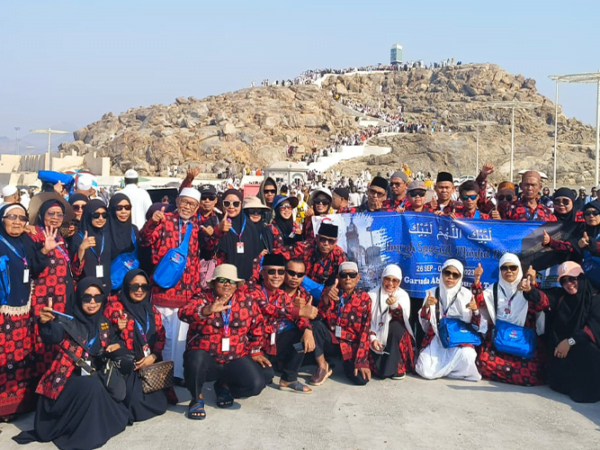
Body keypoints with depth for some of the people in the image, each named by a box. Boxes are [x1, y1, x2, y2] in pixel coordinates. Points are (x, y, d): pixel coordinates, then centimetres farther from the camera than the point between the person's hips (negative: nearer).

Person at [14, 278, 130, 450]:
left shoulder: (104, 324, 6)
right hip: (68, 379, -5)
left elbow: (113, 340, 23)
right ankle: (81, 435, -17)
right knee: (89, 387, -34)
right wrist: (45, 323, -56)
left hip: (92, 376, 6)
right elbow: (52, 335, -32)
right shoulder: (68, 323, -11)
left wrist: (117, 346, -2)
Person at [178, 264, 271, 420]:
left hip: (235, 360, 3)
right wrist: (207, 310, -51)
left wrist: (255, 351, 12)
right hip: (206, 359, -3)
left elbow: (257, 327, 14)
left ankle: (224, 386, 16)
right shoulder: (203, 299, -11)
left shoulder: (247, 301, -1)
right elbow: (184, 313, -33)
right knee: (195, 359, -36)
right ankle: (197, 398, -5)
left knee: (256, 385, -19)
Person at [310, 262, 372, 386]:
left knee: (361, 379, -23)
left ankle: (346, 364, 13)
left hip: (351, 345, 0)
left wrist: (361, 361, -14)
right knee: (316, 325, -30)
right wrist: (326, 298, -39)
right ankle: (322, 367, -9)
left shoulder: (364, 298, -3)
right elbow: (320, 316, -19)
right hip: (331, 340, 1)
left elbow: (365, 331, -7)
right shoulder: (330, 292, -2)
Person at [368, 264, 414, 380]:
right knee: (379, 371, -24)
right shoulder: (372, 295, -2)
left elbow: (403, 319, -18)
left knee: (396, 325, -34)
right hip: (377, 338, -1)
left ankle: (397, 366, -20)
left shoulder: (403, 295, -2)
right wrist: (372, 338, -18)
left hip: (396, 340, 1)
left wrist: (395, 306, -36)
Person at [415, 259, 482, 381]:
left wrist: (476, 310, -18)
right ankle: (448, 367, 11)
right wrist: (426, 306, -13)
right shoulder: (433, 292, 5)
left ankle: (441, 368, -4)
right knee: (425, 371, -22)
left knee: (466, 357, -34)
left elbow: (475, 325, 2)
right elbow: (424, 323, 5)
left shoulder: (466, 294, 1)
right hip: (436, 338, 1)